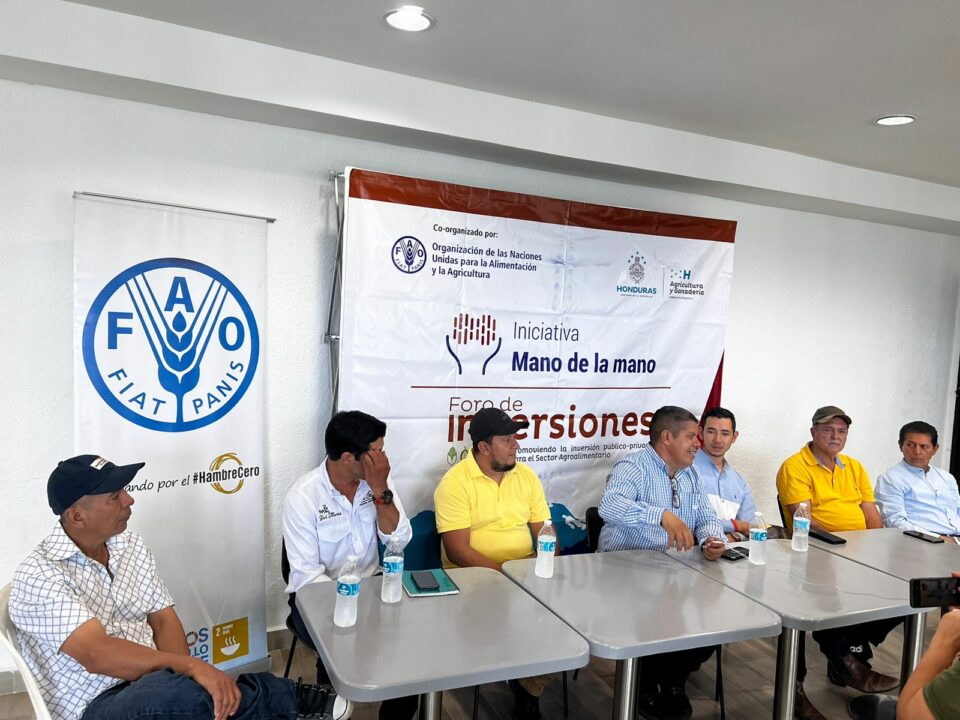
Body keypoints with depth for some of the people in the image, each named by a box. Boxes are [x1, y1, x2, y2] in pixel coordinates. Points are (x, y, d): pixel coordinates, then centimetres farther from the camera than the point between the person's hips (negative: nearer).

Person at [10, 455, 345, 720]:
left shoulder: (130, 546, 7)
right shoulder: (37, 577, -15)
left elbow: (163, 619, 5)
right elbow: (97, 655, -26)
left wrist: (181, 675, -15)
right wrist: (189, 667, -31)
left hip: (150, 684, 6)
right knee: (192, 691, -35)